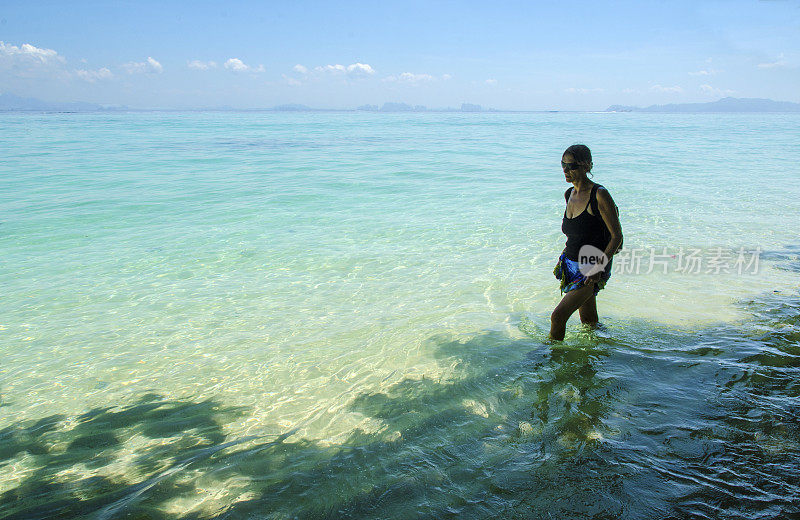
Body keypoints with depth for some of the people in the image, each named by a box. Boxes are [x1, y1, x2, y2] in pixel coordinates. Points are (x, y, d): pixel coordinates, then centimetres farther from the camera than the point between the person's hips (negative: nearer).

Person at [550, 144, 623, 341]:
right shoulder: (569, 194, 7)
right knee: (589, 323, 18)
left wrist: (599, 267, -23)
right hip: (571, 265, 7)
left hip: (593, 266, -7)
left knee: (558, 316, -15)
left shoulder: (599, 194, -16)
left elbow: (617, 236, -15)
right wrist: (564, 257, 16)